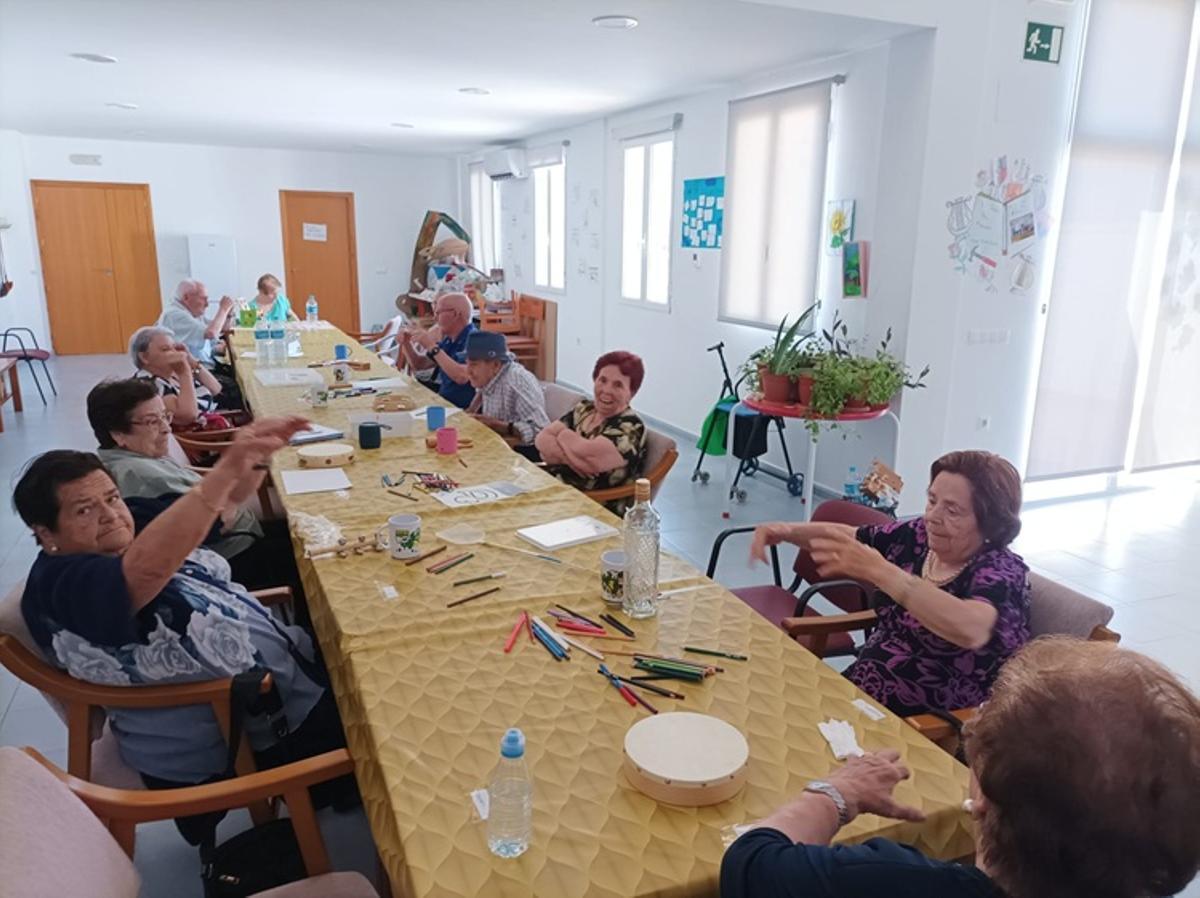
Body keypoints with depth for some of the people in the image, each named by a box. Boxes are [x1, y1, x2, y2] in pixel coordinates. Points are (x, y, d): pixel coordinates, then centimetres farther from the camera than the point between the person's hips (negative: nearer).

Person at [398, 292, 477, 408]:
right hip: (444, 403, 8)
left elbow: (462, 377, -32)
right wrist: (406, 344, 4)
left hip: (463, 411, -8)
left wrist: (432, 347, -26)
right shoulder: (448, 340, 11)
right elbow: (419, 364, 23)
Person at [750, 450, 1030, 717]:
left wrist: (876, 570, -43)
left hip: (922, 728, -6)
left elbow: (970, 630, -39)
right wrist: (786, 530, -8)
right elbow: (844, 536, 11)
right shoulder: (919, 536, 0)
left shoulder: (1002, 572, -17)